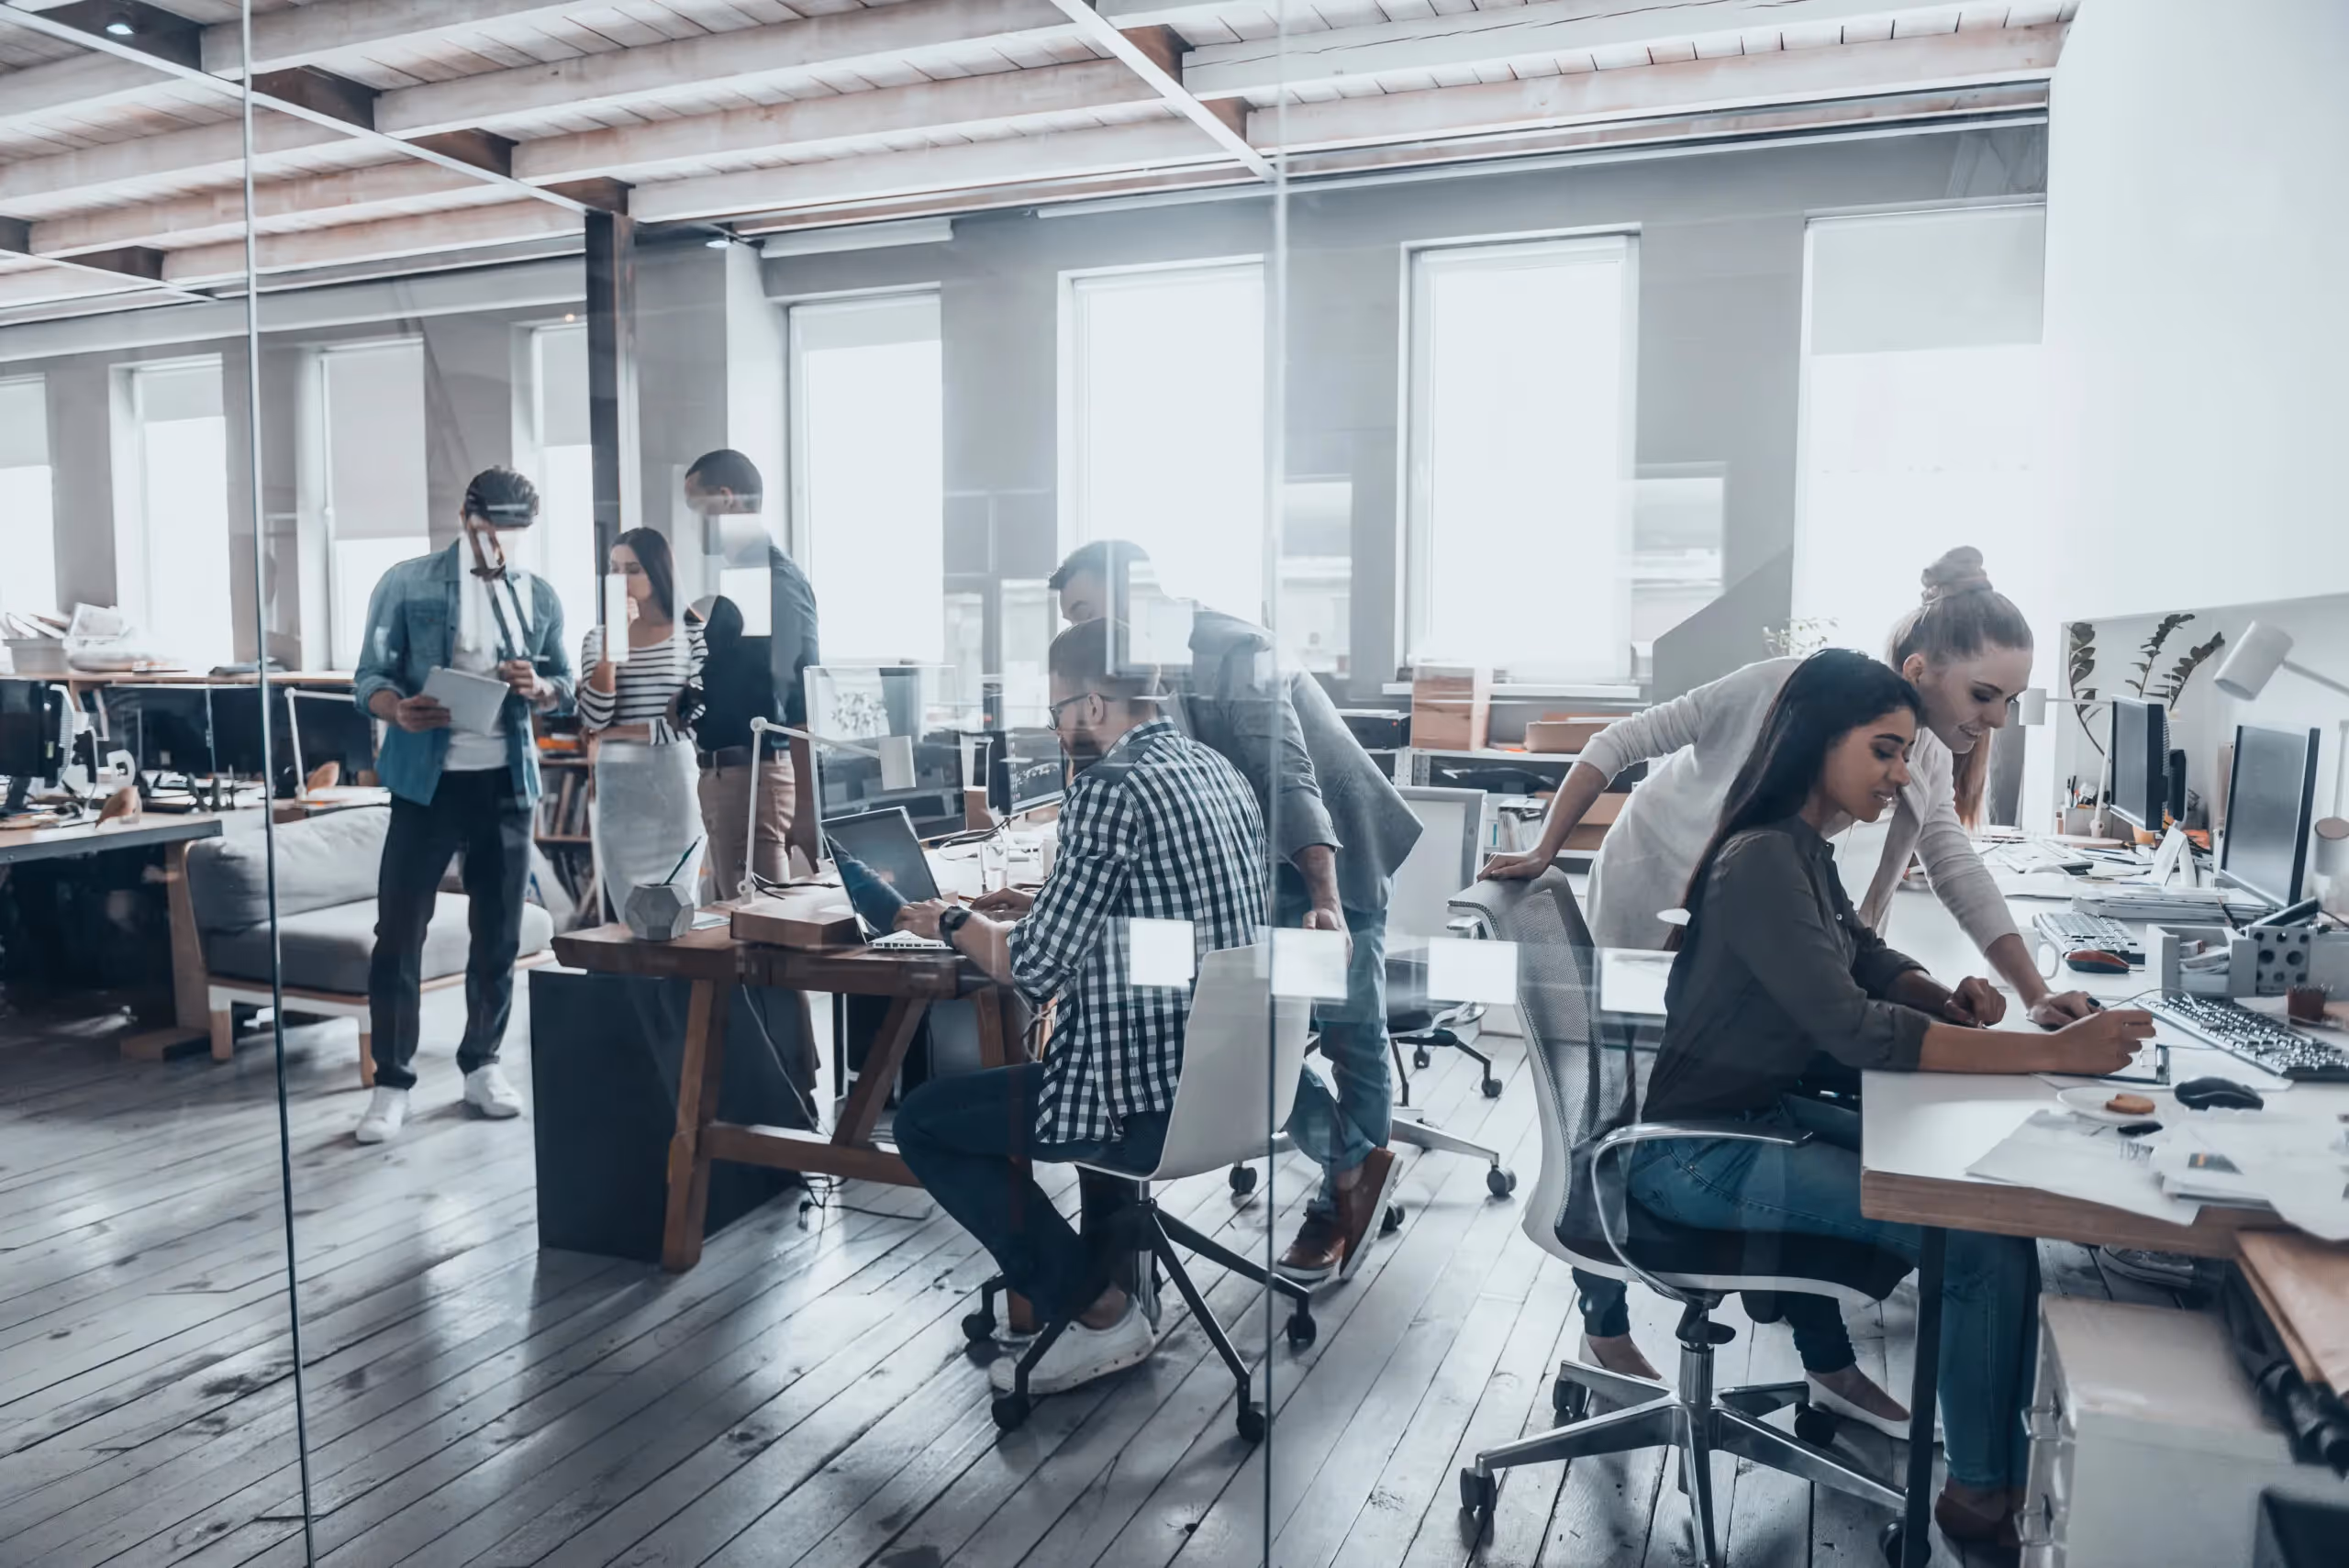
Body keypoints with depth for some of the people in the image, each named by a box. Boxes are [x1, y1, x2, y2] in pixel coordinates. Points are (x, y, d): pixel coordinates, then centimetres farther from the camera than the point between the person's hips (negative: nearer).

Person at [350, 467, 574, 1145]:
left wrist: (538, 688, -11)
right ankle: (392, 1081, 9)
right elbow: (370, 676, -2)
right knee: (399, 932, -2)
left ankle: (482, 1064, 24)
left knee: (499, 933, 10)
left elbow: (565, 684, 13)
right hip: (427, 781, -3)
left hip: (505, 783, 3)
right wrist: (397, 709, -25)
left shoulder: (541, 597, 7)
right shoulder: (406, 584, -2)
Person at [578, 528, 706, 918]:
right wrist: (611, 644, -13)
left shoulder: (692, 634, 0)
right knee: (621, 912, 4)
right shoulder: (598, 637, 6)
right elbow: (593, 721, -8)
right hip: (618, 787, 2)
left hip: (675, 784, -2)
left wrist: (623, 731, -6)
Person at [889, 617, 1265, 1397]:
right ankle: (1113, 1265, 36)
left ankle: (1100, 1313, 9)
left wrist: (955, 922, 2)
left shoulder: (1111, 787, -18)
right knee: (1086, 1054, 38)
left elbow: (1033, 969, -16)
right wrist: (1048, 905, 19)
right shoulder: (1218, 771, 9)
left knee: (922, 1122, 9)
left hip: (1157, 1096, -9)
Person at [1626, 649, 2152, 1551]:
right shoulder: (1761, 862, -23)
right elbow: (1857, 1031, -30)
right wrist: (2051, 1052, -29)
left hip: (1767, 1117, 10)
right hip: (1702, 1157, -10)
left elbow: (1871, 963, 18)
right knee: (1987, 1240, -14)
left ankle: (2018, 1455, 13)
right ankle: (1986, 1494, 6)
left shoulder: (1804, 850, 7)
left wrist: (1946, 998, -4)